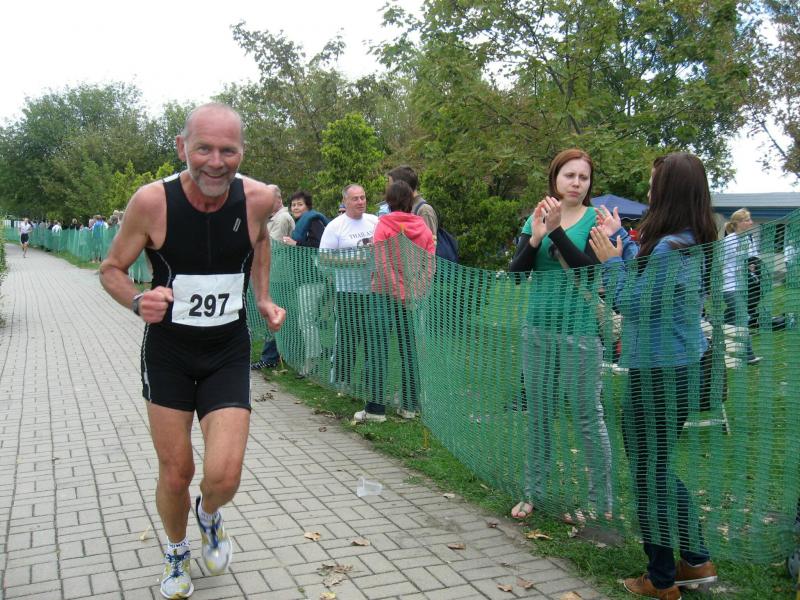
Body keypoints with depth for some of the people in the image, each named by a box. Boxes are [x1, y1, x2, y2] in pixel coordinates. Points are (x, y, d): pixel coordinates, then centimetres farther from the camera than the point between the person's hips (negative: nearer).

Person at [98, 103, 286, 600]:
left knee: (224, 476, -10)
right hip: (169, 353, 0)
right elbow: (112, 269, -5)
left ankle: (209, 516, 29)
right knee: (176, 473, 8)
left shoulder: (259, 198, -13)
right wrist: (138, 302, -26)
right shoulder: (152, 201, -19)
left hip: (229, 354, 1)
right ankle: (177, 553, 40)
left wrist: (263, 299, 4)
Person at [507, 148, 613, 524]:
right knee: (539, 414, 13)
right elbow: (516, 273, 1)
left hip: (580, 331, -4)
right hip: (539, 328, 5)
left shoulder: (596, 220, -3)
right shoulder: (535, 220, 8)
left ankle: (601, 503, 13)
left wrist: (556, 230, -20)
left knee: (588, 416, 2)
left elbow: (591, 270, -16)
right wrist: (535, 238, -15)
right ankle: (534, 492, 26)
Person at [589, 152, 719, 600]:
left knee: (651, 472, 5)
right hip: (681, 363, 9)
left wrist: (611, 259, -7)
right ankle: (696, 561, 31)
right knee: (661, 466, 21)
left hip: (657, 372, -9)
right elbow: (646, 274, 15)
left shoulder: (669, 248, -23)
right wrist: (620, 238, 23)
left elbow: (633, 305, -17)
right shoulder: (696, 242, 6)